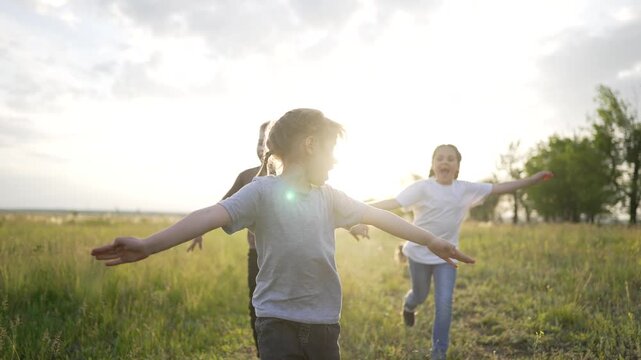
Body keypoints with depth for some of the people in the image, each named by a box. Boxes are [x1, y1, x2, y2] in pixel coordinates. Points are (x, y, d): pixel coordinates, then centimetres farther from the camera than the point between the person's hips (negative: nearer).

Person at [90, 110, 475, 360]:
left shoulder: (328, 197, 6)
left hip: (324, 324, 5)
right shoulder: (263, 191, -12)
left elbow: (377, 215, 11)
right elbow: (213, 216, -25)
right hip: (278, 323, -5)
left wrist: (432, 240, 14)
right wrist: (148, 245, -38)